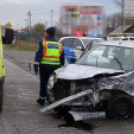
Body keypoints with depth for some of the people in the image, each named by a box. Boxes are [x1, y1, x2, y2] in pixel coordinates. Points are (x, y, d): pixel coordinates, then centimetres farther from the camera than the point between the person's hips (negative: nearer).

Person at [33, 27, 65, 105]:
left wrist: (36, 66, -11)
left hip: (45, 66, -3)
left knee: (43, 82, 6)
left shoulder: (43, 43, -4)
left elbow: (38, 55, -11)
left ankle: (42, 99, 13)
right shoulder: (59, 44, 11)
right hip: (55, 67, 3)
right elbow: (62, 58, 15)